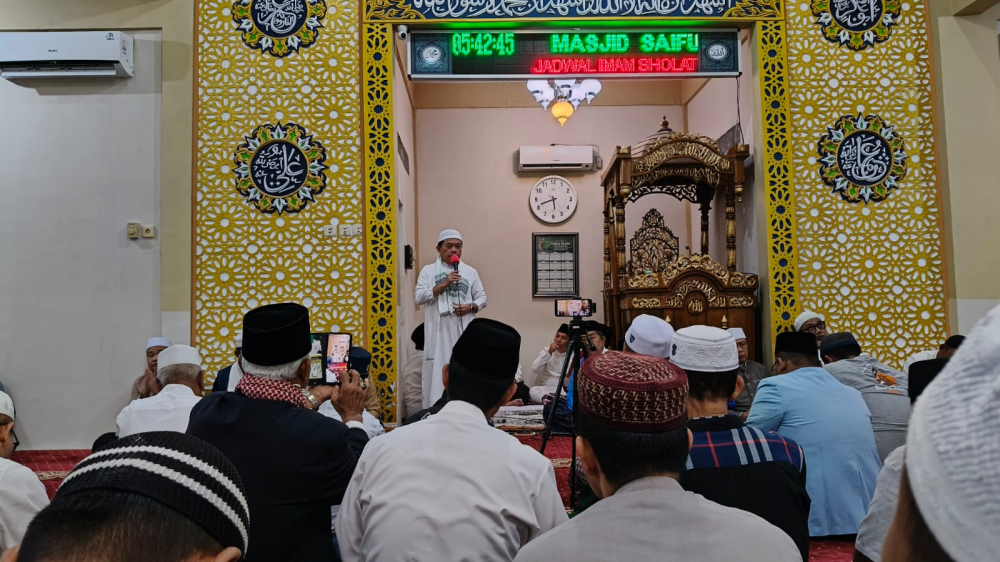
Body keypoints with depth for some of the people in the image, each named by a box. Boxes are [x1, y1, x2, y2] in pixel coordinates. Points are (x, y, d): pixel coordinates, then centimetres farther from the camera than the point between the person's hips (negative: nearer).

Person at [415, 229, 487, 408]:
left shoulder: (470, 272, 12)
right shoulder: (429, 270, 6)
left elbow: (482, 297, 13)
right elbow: (419, 297, -5)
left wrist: (470, 307, -7)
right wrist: (444, 284, -12)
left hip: (464, 331, 2)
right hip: (439, 331, -2)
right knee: (438, 375, -3)